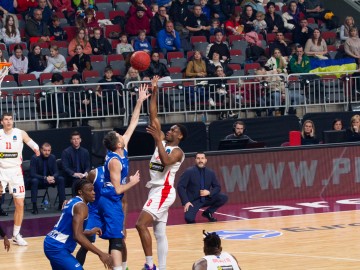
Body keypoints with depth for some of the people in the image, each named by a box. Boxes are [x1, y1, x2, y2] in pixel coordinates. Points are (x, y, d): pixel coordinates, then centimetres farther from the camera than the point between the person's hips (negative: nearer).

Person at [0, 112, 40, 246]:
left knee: (20, 205, 2)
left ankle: (16, 235, 14)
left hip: (15, 171, 1)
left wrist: (36, 149, -35)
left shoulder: (20, 133, -1)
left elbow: (32, 143, -13)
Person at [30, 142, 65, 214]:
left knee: (61, 179, -20)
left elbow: (56, 172, -2)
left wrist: (53, 177, -28)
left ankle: (62, 204, -17)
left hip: (50, 179, 4)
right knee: (34, 181, -36)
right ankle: (34, 206, -37)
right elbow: (32, 174, -21)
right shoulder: (35, 158, -16)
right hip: (39, 179, -4)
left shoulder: (52, 157, -4)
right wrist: (45, 178, -35)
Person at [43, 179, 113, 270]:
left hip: (52, 244, 11)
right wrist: (100, 254, -29)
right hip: (57, 247, -11)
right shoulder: (80, 206, -15)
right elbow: (77, 236, -28)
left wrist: (89, 232, 19)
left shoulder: (73, 202, 14)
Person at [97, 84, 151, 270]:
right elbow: (117, 189, -20)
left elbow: (133, 123, 8)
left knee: (115, 238, 14)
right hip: (111, 201, -9)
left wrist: (140, 101, 7)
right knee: (117, 240, -14)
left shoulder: (122, 150, 4)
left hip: (112, 201, 9)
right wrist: (132, 182, -5)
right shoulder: (114, 161, -20)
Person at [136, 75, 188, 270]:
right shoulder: (162, 141, 12)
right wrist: (154, 92, 3)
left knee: (141, 224, -20)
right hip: (156, 190, 9)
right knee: (160, 233, 9)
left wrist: (158, 139, -27)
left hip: (164, 191, -9)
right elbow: (153, 116, 9)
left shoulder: (177, 152, -8)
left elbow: (165, 161, -31)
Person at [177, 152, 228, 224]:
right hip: (193, 200, -4)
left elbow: (217, 187, 10)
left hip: (206, 199, 4)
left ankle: (208, 212, 7)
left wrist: (209, 192, -13)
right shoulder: (189, 172, -9)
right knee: (189, 218, -31)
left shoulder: (210, 173, 3)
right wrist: (186, 202, -21)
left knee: (224, 198, -15)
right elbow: (180, 187, -11)